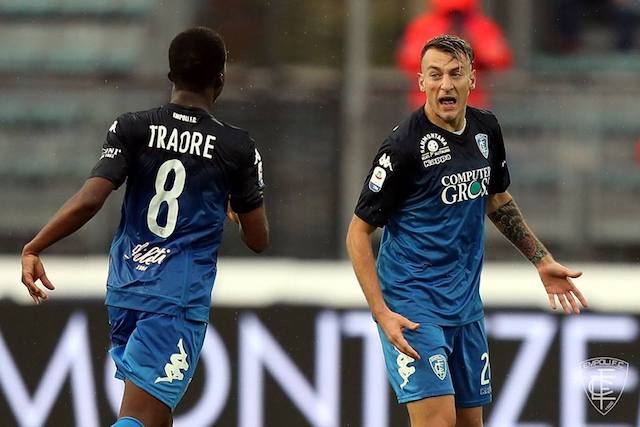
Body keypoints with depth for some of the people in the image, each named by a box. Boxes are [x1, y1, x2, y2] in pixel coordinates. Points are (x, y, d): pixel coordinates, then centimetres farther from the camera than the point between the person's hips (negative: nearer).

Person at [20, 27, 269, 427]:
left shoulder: (132, 129, 0)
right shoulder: (237, 147, -2)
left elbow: (89, 201, -13)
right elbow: (258, 240, 6)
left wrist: (33, 248, -6)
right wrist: (235, 208, 28)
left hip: (126, 289, 4)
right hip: (180, 299, -4)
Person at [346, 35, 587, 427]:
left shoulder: (486, 129, 4)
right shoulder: (404, 146, -17)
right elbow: (359, 232, -13)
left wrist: (543, 260, 20)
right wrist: (382, 313, -21)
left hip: (465, 302, 7)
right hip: (412, 302, -7)